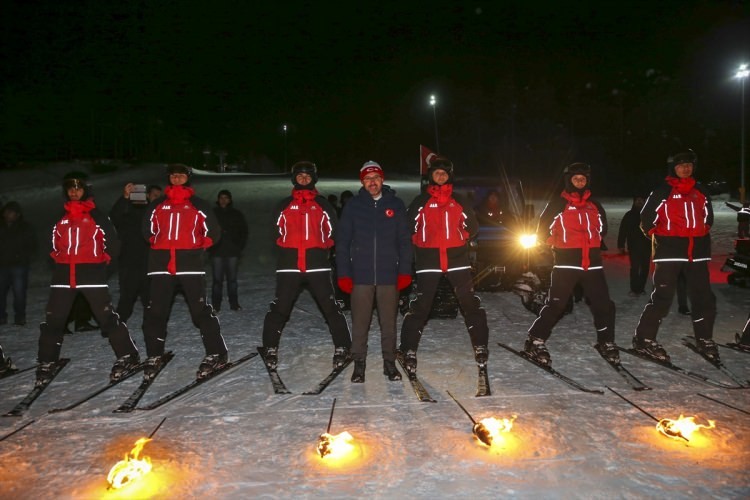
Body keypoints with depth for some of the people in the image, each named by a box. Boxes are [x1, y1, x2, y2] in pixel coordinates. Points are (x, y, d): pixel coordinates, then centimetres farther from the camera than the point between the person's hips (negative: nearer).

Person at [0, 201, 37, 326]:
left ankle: (19, 317, 3)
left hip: (19, 265, -3)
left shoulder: (26, 228, 5)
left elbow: (32, 247, 3)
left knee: (19, 292, -5)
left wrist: (21, 257, -10)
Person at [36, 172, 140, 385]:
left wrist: (103, 260, 2)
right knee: (53, 319, 6)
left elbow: (113, 241, 4)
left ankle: (127, 356, 3)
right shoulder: (59, 217, 13)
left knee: (107, 317, -6)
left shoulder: (96, 216, 0)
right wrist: (59, 258, 15)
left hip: (92, 272, -5)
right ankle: (46, 363, 19)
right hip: (63, 274, 5)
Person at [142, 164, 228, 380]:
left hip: (190, 263, -3)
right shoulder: (157, 205, 14)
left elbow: (213, 231, 10)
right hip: (162, 264, 4)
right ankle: (154, 356, 19)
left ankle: (216, 353, -2)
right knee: (155, 311, 4)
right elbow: (148, 229, 26)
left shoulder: (198, 205, 6)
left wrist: (198, 248, 7)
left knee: (200, 309, -9)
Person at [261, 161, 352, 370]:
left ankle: (342, 348, 7)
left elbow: (332, 230, 12)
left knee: (331, 307, -2)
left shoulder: (323, 205, 9)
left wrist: (323, 250, 6)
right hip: (289, 265, 1)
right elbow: (277, 230, 20)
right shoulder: (284, 205, 12)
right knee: (279, 308, 0)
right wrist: (285, 251, 13)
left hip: (318, 265, -1)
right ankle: (271, 348, 14)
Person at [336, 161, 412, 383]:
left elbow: (404, 240, 5)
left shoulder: (396, 204, 5)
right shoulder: (353, 206, 4)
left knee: (389, 322, 8)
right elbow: (342, 241, 3)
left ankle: (390, 363, 21)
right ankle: (359, 364, 17)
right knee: (360, 322, 4)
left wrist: (405, 271, -2)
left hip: (389, 275, 1)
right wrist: (343, 274, -2)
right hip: (360, 275, 0)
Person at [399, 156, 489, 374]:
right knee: (420, 305, -4)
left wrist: (461, 239, 8)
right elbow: (408, 225, 7)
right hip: (428, 260, -2)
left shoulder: (458, 201, 10)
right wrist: (420, 243, 3)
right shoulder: (420, 202, 3)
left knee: (470, 302, 2)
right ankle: (409, 350, 6)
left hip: (457, 258, 2)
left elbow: (472, 224, 18)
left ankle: (480, 346, 17)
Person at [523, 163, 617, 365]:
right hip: (566, 263, -4)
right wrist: (555, 247, 7)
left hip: (592, 263, 5)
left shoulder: (595, 206, 14)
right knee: (555, 304, -9)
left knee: (604, 304, 4)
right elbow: (543, 227, 5)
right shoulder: (557, 205, 0)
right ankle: (536, 341, 1)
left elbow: (602, 228, 30)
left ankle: (606, 342, 22)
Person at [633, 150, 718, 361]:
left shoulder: (701, 192, 12)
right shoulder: (662, 192, -4)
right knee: (662, 297, -9)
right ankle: (644, 338, -1)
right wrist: (659, 238, 2)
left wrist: (702, 234, 18)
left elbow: (708, 216, 27)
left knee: (704, 297, 8)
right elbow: (646, 218, 1)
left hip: (697, 252, 6)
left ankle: (704, 339, 24)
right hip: (669, 253, -5)